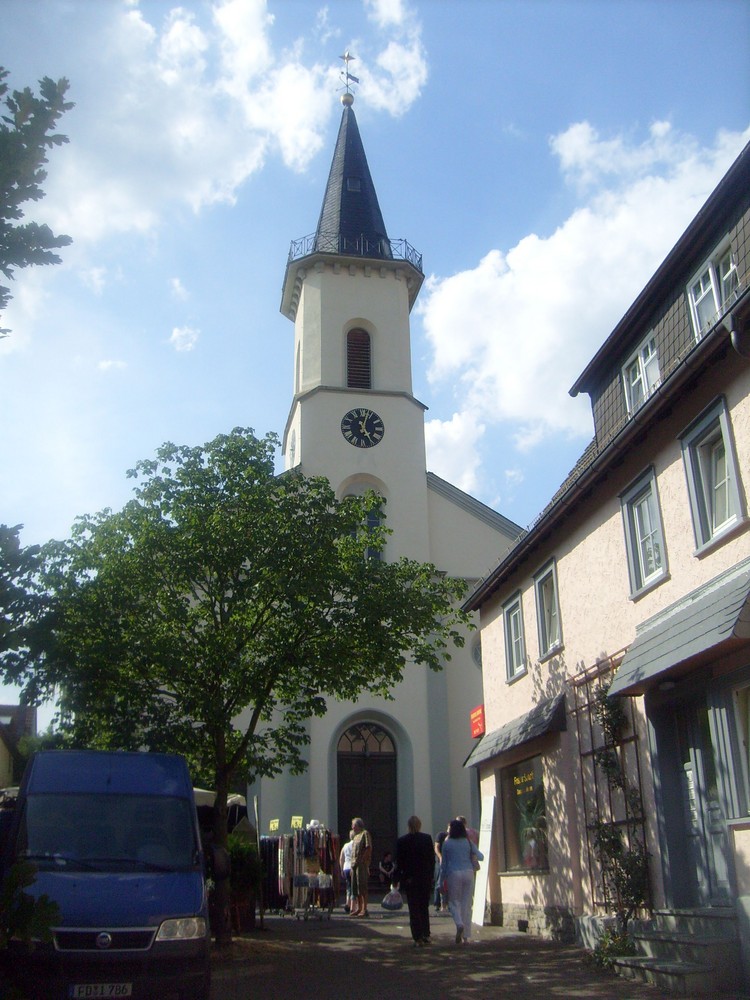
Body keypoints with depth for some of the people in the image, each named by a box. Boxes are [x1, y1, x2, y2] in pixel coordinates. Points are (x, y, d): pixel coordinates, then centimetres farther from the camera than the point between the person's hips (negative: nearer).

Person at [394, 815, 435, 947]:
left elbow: (399, 862, -6)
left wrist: (398, 879, 2)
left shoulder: (401, 841, -8)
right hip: (426, 879, 2)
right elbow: (432, 859, 0)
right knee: (424, 907, 18)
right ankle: (426, 935, 20)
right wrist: (431, 876, 9)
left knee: (414, 909, 5)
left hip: (409, 880, -2)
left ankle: (418, 938, 1)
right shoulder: (427, 838, -4)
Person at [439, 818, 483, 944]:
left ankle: (459, 924, -19)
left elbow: (444, 864, 2)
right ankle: (466, 935, 8)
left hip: (454, 873, -2)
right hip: (468, 872, 3)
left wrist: (442, 880, 9)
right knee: (467, 904, 8)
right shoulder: (468, 842, 5)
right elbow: (481, 857, 4)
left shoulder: (447, 843, 0)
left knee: (454, 902, 8)